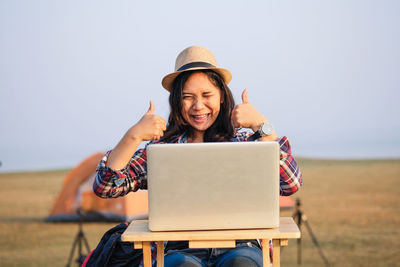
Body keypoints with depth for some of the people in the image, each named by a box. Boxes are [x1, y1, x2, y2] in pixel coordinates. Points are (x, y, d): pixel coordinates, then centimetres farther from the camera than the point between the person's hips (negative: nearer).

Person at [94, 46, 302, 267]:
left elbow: (291, 185, -3)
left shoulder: (244, 143, 11)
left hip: (240, 248, 0)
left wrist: (260, 125, -4)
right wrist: (133, 136, -6)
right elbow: (104, 187, 4)